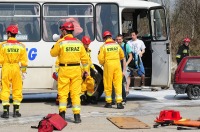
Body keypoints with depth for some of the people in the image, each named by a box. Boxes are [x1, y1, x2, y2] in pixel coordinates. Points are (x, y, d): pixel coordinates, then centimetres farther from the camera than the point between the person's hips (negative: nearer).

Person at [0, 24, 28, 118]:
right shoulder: (21, 46, -1)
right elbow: (24, 61, 1)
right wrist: (23, 71, 11)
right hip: (16, 68, 2)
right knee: (17, 90, 9)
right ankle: (16, 111, 11)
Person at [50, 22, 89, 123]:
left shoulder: (60, 42, -7)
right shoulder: (79, 43, 4)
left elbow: (53, 53, 7)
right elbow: (84, 58, 6)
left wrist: (54, 46, 23)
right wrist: (86, 70, 14)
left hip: (64, 69, -3)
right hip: (76, 69, 3)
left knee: (63, 92, 7)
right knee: (76, 93, 5)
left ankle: (62, 113, 3)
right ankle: (77, 115, 4)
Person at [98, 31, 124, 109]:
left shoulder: (103, 47, -4)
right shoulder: (117, 45, 6)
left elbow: (101, 58, -5)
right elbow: (122, 56, 18)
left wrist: (102, 64, 16)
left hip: (108, 65, -2)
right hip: (117, 65, 2)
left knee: (108, 84, 8)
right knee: (118, 84, 1)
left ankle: (108, 102, 13)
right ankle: (119, 102, -5)